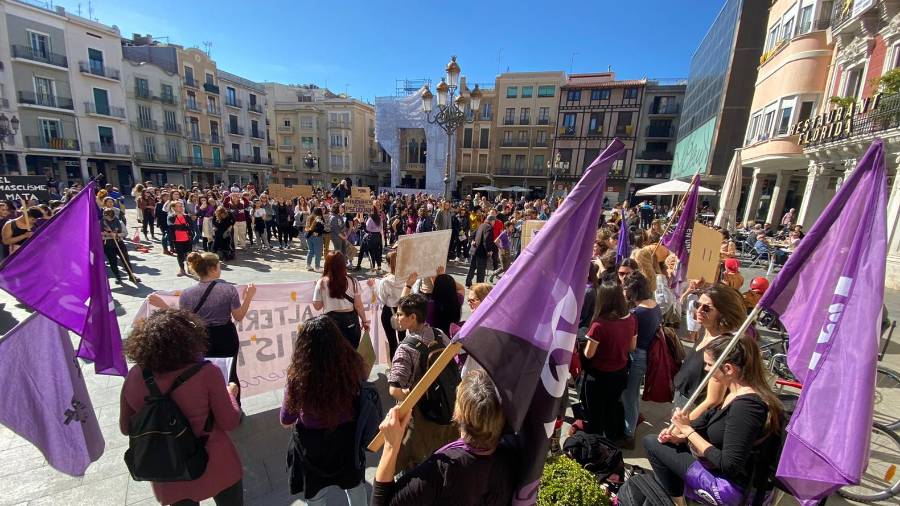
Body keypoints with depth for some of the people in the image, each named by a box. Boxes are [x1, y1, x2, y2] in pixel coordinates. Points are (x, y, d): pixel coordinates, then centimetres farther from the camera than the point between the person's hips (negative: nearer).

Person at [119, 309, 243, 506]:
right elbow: (229, 423, -16)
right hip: (214, 466, -3)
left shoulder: (134, 377, -14)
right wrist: (230, 393, 1)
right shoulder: (206, 373, -26)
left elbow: (126, 428, 3)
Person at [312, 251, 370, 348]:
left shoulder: (322, 283, -8)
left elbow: (317, 306, -1)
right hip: (351, 319, 0)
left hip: (332, 319, 0)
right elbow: (358, 305, -6)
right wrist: (364, 321, 8)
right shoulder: (352, 281, -8)